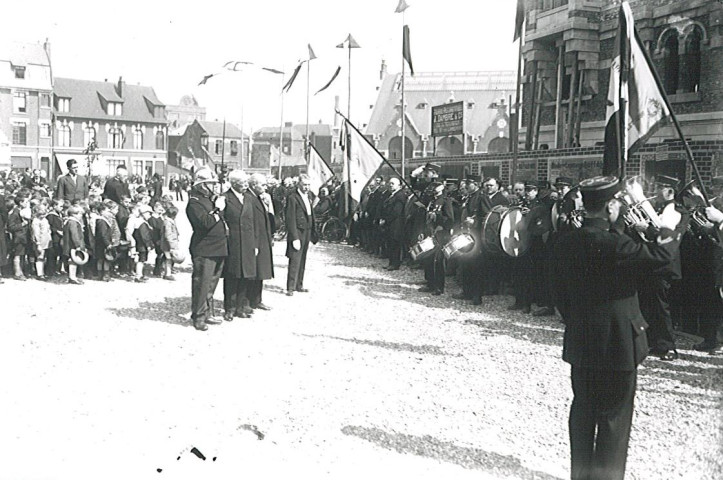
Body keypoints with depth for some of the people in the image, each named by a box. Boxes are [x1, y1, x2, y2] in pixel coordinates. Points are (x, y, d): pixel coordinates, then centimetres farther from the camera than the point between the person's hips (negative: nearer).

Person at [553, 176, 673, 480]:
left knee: (583, 409, 18)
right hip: (617, 342, -7)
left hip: (580, 343, 7)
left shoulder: (565, 244, 0)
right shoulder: (613, 244, -22)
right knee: (614, 415, 6)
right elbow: (661, 256, -23)